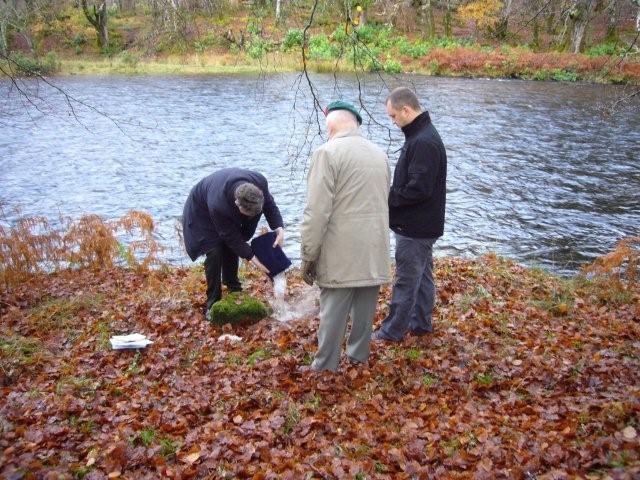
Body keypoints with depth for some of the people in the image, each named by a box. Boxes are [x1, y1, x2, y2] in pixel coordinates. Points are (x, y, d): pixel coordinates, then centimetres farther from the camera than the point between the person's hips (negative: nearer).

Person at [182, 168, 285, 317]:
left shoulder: (260, 182, -35)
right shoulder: (218, 206, -46)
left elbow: (270, 204, -15)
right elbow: (231, 236, -32)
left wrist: (279, 229, -30)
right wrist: (252, 258, -29)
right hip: (202, 213, -6)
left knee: (231, 247, 7)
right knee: (215, 252, -15)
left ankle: (233, 288, 30)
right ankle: (213, 303, -4)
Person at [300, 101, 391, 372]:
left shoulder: (328, 152, -11)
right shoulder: (379, 154, 12)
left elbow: (317, 211, -16)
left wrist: (308, 255, -10)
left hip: (341, 253, -6)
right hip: (374, 251, 7)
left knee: (333, 314, 2)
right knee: (365, 311, 16)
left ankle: (325, 369, 10)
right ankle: (358, 357, 29)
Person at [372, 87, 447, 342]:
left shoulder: (423, 142, -23)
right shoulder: (422, 134, 10)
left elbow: (418, 188, -27)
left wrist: (388, 197, -15)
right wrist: (391, 193, 4)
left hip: (415, 227, -10)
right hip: (424, 224, 10)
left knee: (406, 280, 1)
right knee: (422, 276, 19)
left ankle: (392, 331, 12)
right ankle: (420, 323, 31)